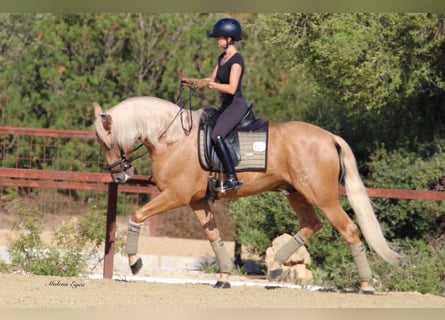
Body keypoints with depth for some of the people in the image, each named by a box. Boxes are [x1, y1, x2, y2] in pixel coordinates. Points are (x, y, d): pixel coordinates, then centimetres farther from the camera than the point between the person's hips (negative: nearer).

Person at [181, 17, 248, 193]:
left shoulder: (236, 60, -16)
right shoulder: (222, 58, 13)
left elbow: (231, 88, -24)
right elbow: (212, 80, 19)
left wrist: (210, 84, -27)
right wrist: (191, 80, 7)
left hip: (236, 105, -11)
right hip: (225, 106, 11)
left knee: (216, 135, -29)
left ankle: (232, 178, -31)